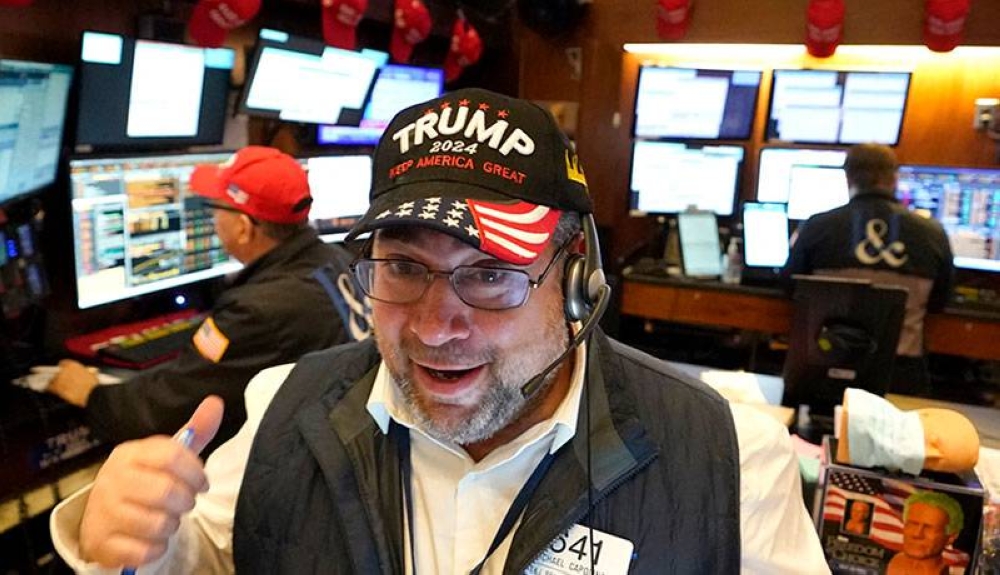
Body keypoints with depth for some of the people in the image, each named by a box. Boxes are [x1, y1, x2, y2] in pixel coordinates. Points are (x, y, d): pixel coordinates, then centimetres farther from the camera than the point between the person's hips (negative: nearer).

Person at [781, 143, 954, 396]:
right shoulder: (933, 233, -2)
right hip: (901, 372, 1)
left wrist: (797, 247, 30)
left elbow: (790, 286, 12)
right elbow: (938, 302, 15)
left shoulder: (818, 226, -5)